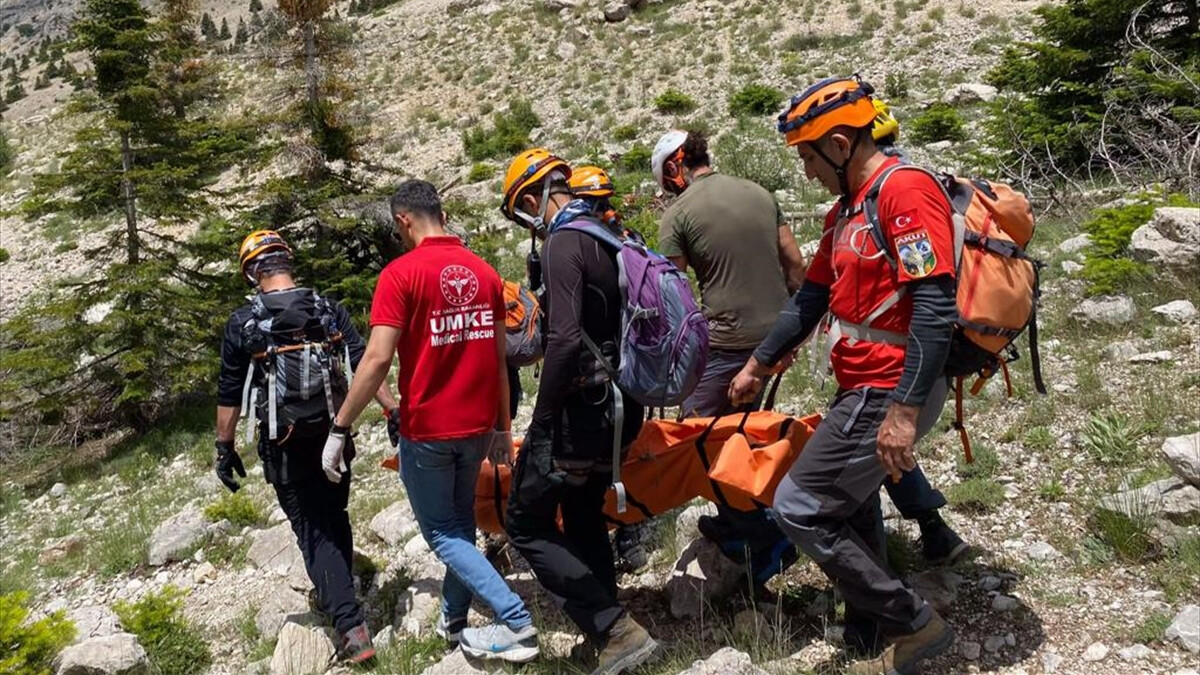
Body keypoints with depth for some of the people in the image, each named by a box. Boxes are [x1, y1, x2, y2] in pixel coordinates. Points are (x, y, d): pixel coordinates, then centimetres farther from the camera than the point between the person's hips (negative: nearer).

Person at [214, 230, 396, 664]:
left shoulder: (242, 323, -6)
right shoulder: (330, 312, 0)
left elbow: (229, 394, -2)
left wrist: (225, 448, 7)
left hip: (286, 446, -3)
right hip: (333, 436, 3)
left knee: (314, 533, 2)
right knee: (336, 519, 21)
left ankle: (351, 626, -6)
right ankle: (338, 597, 39)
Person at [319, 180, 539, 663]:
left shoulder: (401, 273, -14)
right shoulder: (485, 272, 4)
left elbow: (378, 358, -20)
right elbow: (498, 358, 8)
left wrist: (339, 429, -13)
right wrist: (502, 426, 16)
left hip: (426, 428, -6)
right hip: (477, 425, 6)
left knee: (442, 533, 7)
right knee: (461, 522, 21)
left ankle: (517, 623, -3)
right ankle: (454, 619, 32)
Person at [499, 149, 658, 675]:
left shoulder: (562, 243, -16)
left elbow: (565, 340, -27)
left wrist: (540, 423, -20)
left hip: (579, 409, -9)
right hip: (619, 408, 9)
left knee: (527, 525, 3)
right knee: (585, 519, 22)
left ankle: (616, 631, -3)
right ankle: (611, 631, 28)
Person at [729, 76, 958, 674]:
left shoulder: (906, 190, -16)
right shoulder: (846, 210, 14)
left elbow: (935, 307, -23)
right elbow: (810, 298, 21)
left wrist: (904, 411, -27)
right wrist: (757, 366, 26)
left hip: (887, 394, -10)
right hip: (861, 388, 10)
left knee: (799, 509, -6)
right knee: (850, 511, 18)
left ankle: (914, 624, 7)